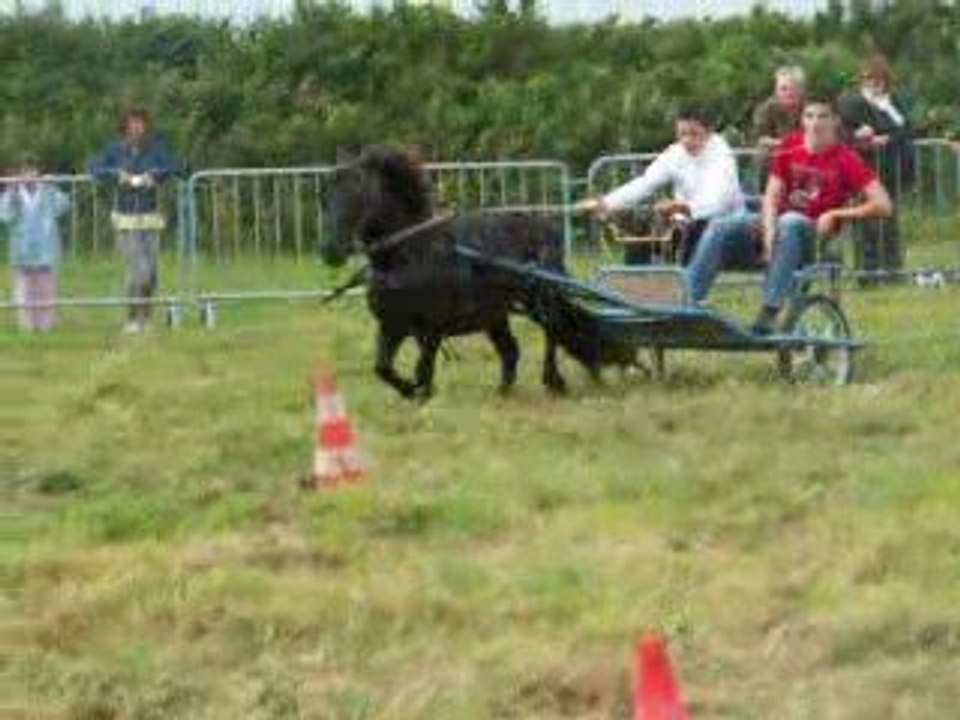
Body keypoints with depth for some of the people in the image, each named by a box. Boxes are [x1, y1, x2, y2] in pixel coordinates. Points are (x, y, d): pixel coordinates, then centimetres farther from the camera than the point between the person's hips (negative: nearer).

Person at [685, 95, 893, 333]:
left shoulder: (846, 159, -7)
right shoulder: (790, 147, 6)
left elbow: (883, 205, -13)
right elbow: (772, 195, 4)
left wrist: (835, 215, -17)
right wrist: (769, 229, -15)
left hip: (813, 234, -5)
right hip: (779, 223, 5)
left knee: (789, 224, -39)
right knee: (720, 229, -18)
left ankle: (770, 311, -44)